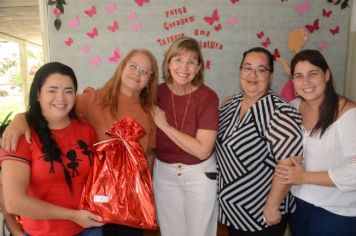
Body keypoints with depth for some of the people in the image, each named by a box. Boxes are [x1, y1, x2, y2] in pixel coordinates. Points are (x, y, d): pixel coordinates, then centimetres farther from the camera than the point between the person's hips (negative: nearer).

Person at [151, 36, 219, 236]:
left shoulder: (208, 97, -18)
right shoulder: (158, 92, -8)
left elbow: (202, 150, -23)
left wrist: (164, 125, -22)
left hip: (199, 174, -3)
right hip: (164, 172, 3)